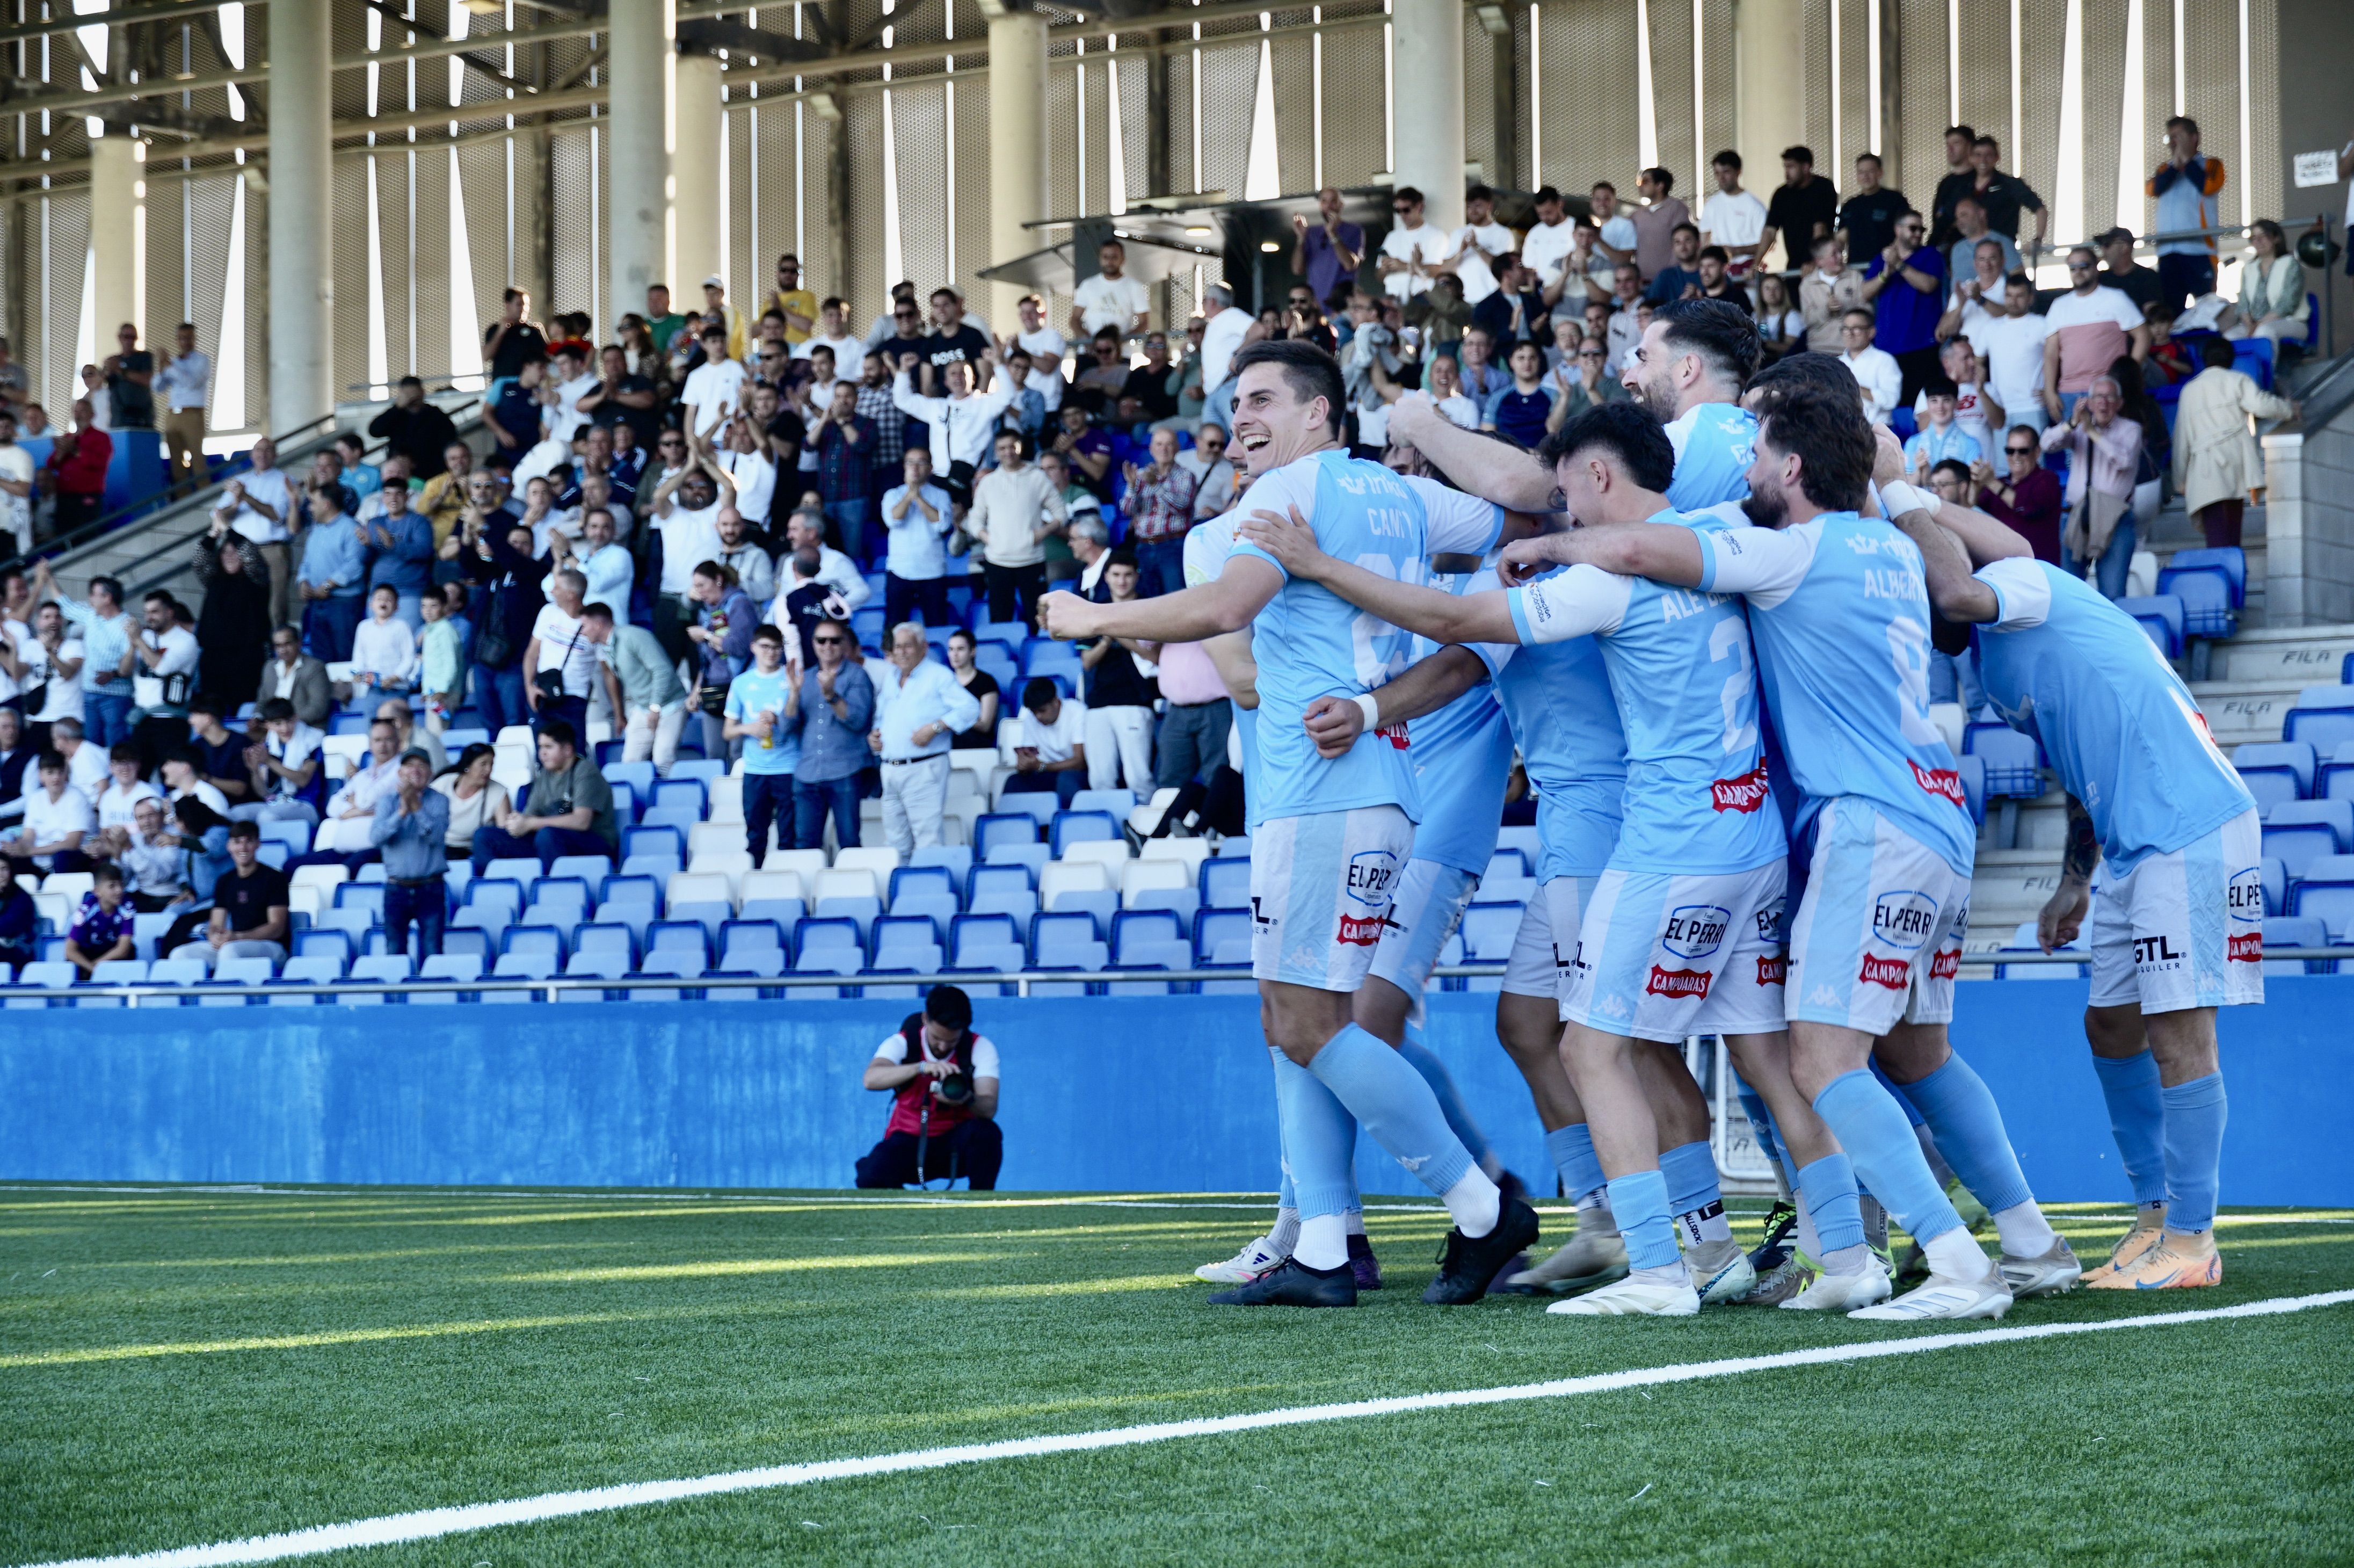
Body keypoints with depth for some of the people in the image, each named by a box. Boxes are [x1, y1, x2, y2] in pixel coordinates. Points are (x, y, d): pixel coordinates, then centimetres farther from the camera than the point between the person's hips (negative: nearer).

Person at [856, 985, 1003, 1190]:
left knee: (987, 1133, -34)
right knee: (871, 1180, -30)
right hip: (909, 1142, 0)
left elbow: (989, 1109, -21)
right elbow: (870, 1079, -30)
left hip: (957, 1143, 0)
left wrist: (967, 1100, -45)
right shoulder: (903, 1043, -9)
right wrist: (922, 1067, -44)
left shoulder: (980, 1048, -8)